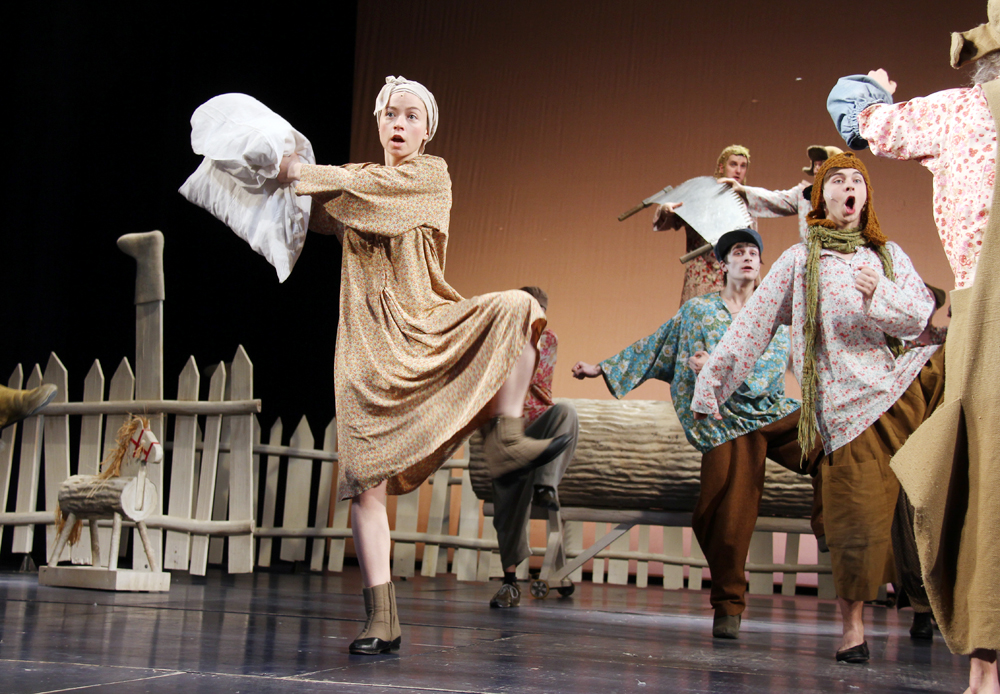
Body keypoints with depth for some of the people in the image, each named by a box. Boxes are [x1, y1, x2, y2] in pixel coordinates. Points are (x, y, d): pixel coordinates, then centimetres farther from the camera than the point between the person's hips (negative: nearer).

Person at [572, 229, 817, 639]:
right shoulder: (698, 310, 14)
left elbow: (770, 366, -2)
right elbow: (655, 346, 19)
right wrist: (602, 368, 19)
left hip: (776, 410, 2)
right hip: (730, 421, -2)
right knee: (730, 515, -15)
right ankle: (728, 607, 1)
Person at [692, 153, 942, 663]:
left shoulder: (889, 255, 14)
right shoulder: (800, 261, 6)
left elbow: (923, 317, 4)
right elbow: (752, 325, 4)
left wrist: (880, 293, -14)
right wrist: (710, 381, 0)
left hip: (910, 381, 4)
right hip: (849, 401, -4)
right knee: (858, 516, -7)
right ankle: (851, 624, 7)